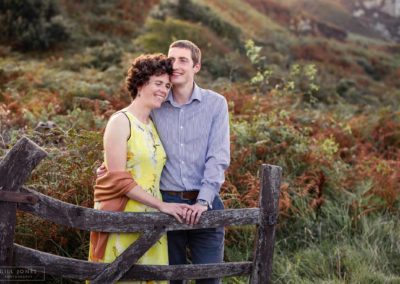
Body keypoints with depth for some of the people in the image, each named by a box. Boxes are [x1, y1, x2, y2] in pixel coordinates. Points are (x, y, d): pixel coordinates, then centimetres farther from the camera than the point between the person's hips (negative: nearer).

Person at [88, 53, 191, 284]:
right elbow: (118, 178, -16)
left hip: (150, 219, 7)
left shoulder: (153, 125, 12)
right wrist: (161, 204, -16)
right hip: (123, 218, -7)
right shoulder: (121, 121, -9)